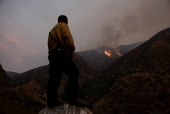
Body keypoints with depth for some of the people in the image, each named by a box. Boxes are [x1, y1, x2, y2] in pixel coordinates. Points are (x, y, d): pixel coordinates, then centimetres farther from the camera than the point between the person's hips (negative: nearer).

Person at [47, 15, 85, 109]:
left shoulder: (51, 31, 33)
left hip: (52, 55, 9)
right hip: (61, 54, -9)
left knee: (54, 77, 6)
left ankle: (52, 101, 8)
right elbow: (68, 38, -11)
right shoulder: (63, 25, 7)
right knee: (73, 74, -10)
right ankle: (73, 98, -15)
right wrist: (72, 49, 1)